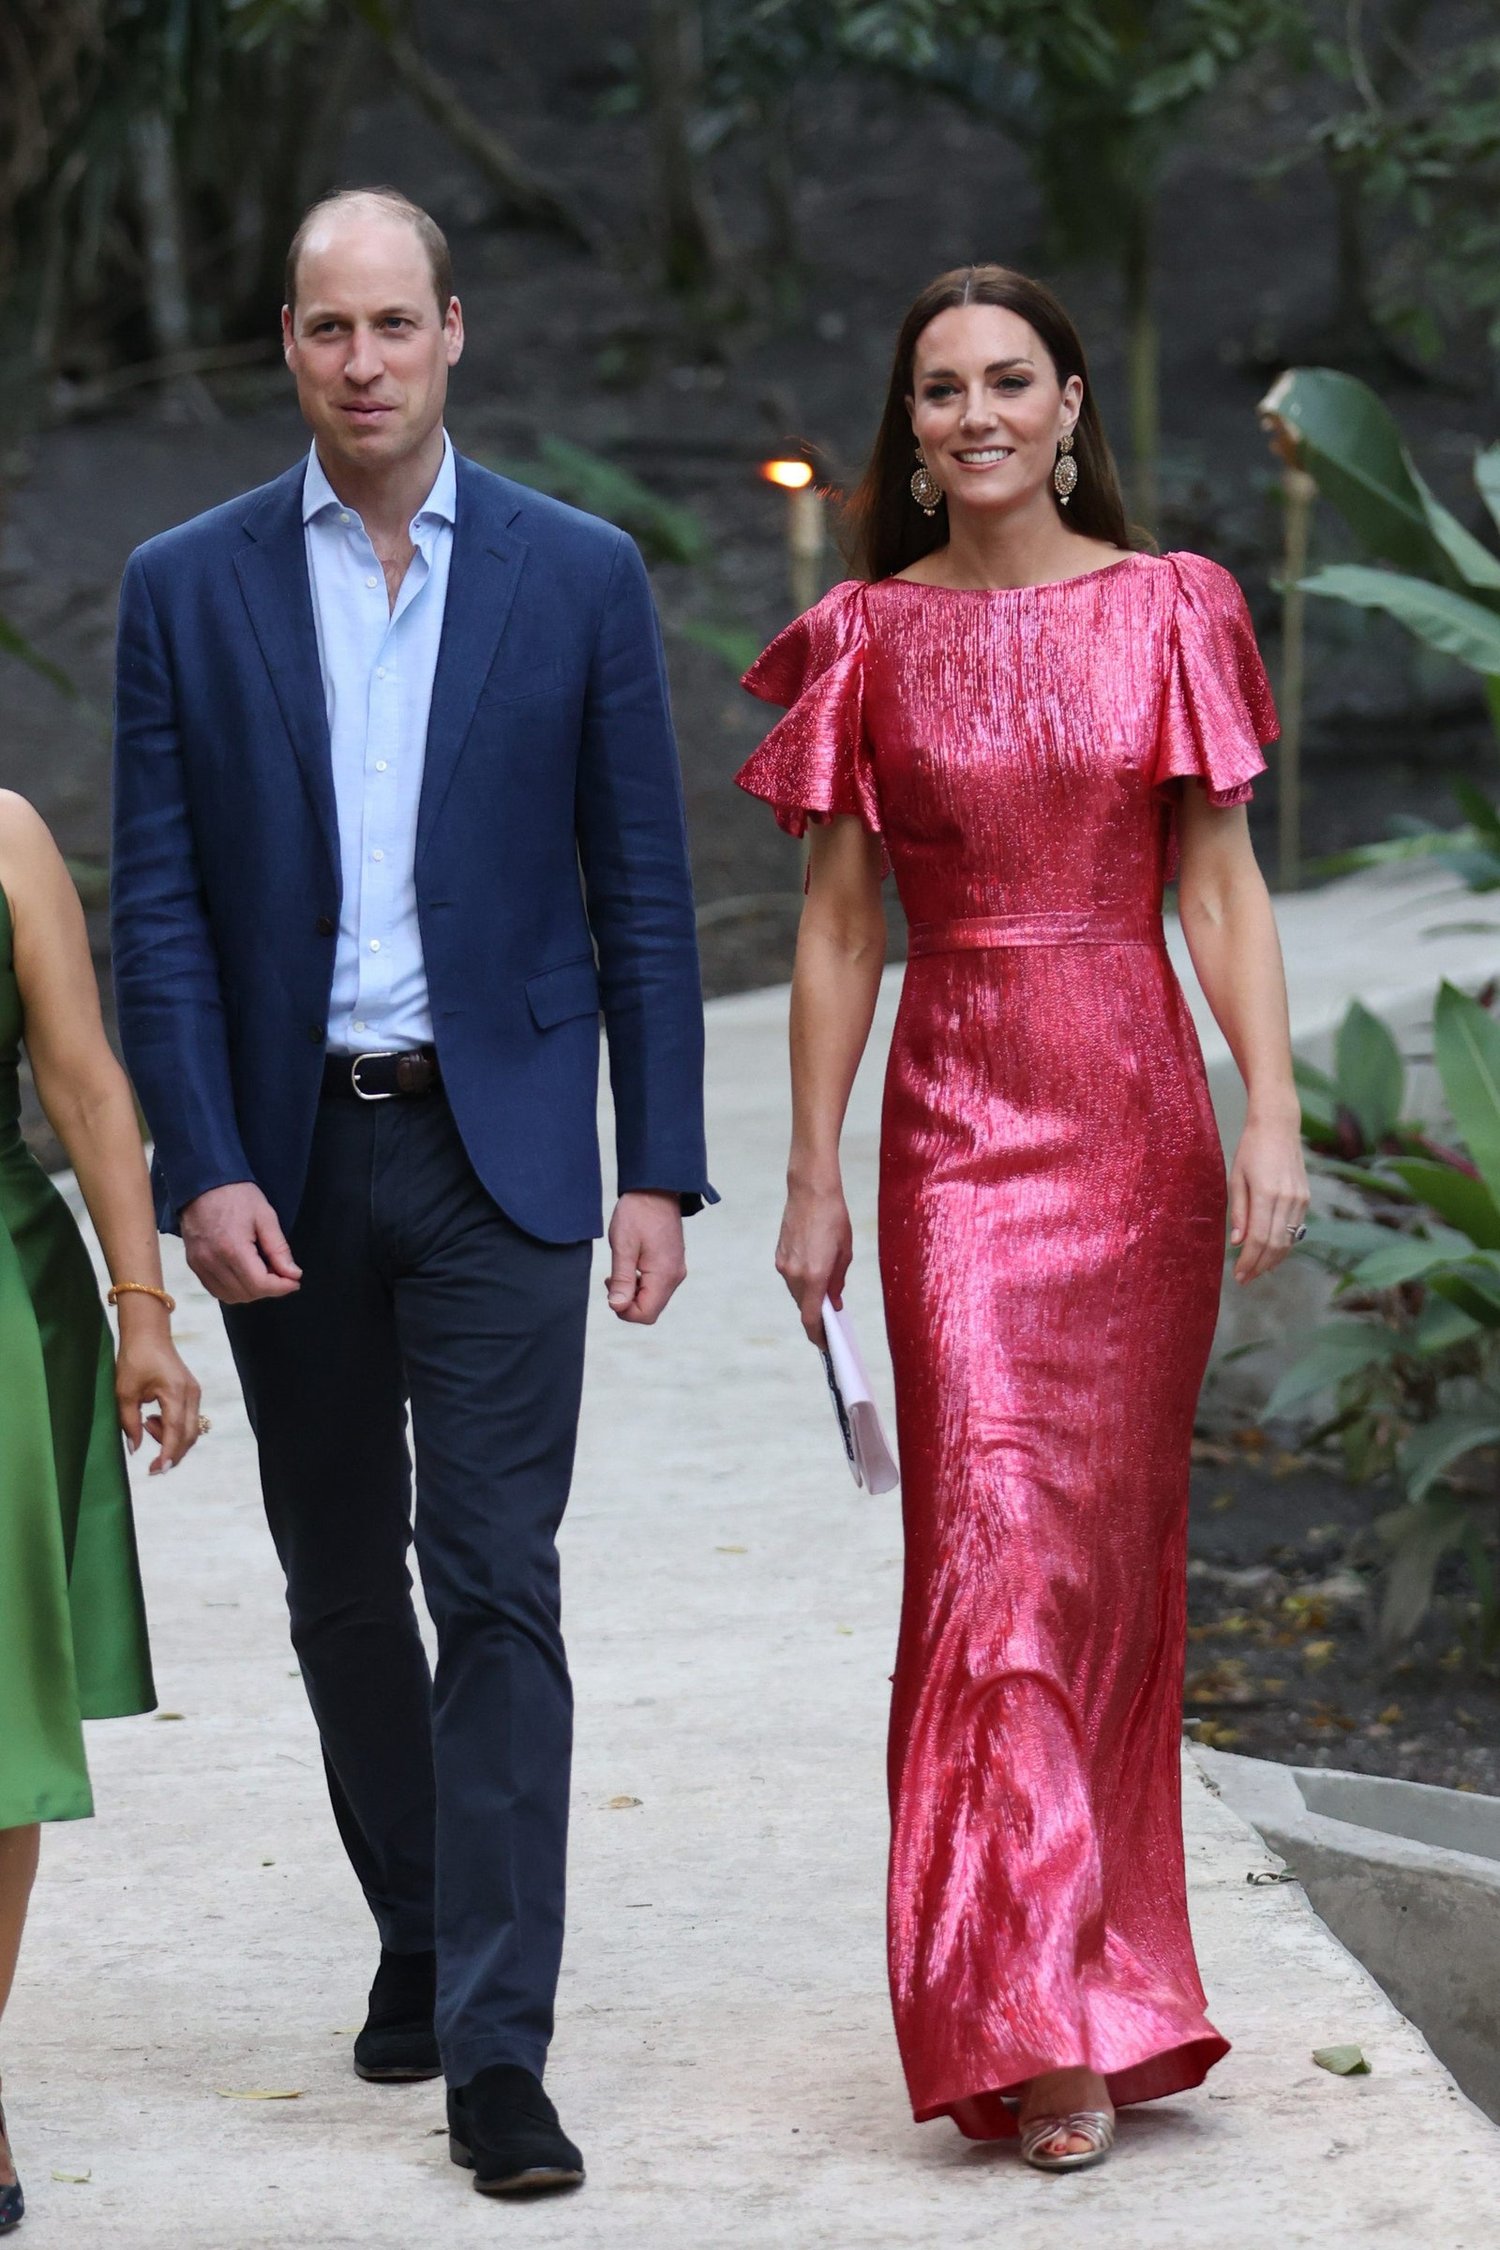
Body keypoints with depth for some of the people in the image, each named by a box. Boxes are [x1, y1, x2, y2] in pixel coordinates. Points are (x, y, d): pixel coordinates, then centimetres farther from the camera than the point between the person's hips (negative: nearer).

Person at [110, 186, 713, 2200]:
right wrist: (202, 1171, -10)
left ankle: (496, 2049, -8)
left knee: (495, 1582, -8)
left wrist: (662, 1171, -3)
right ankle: (420, 1928, 33)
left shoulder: (577, 576, 1)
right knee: (343, 1587, 13)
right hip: (287, 1153, 2)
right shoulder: (189, 587, 2)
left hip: (498, 1148, -2)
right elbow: (159, 905, 0)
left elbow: (640, 889, 2)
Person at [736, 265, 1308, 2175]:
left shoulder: (1169, 610, 4)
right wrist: (811, 1179, 3)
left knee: (1115, 1535, 6)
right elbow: (837, 922, 7)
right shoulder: (870, 637, 5)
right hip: (958, 1120, -1)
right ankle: (1045, 2031, -12)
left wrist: (1272, 1114, -7)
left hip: (1137, 1115, 1)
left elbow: (1221, 883, 3)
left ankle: (1094, 1952, 21)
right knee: (994, 1533, -10)